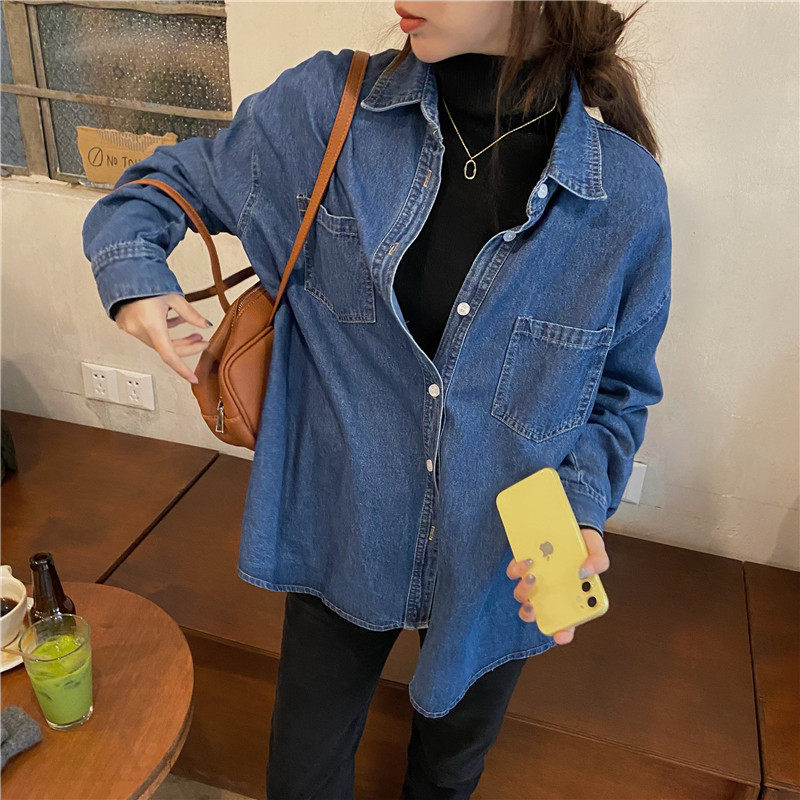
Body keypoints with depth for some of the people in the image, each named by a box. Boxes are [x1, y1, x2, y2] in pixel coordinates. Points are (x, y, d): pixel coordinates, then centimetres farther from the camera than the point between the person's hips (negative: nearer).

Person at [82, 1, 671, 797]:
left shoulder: (625, 187, -16)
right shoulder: (325, 107, -14)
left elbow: (619, 388, -2)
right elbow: (178, 179, 4)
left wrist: (581, 507, -19)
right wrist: (129, 265, -17)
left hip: (495, 571, 1)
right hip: (340, 539, 1)